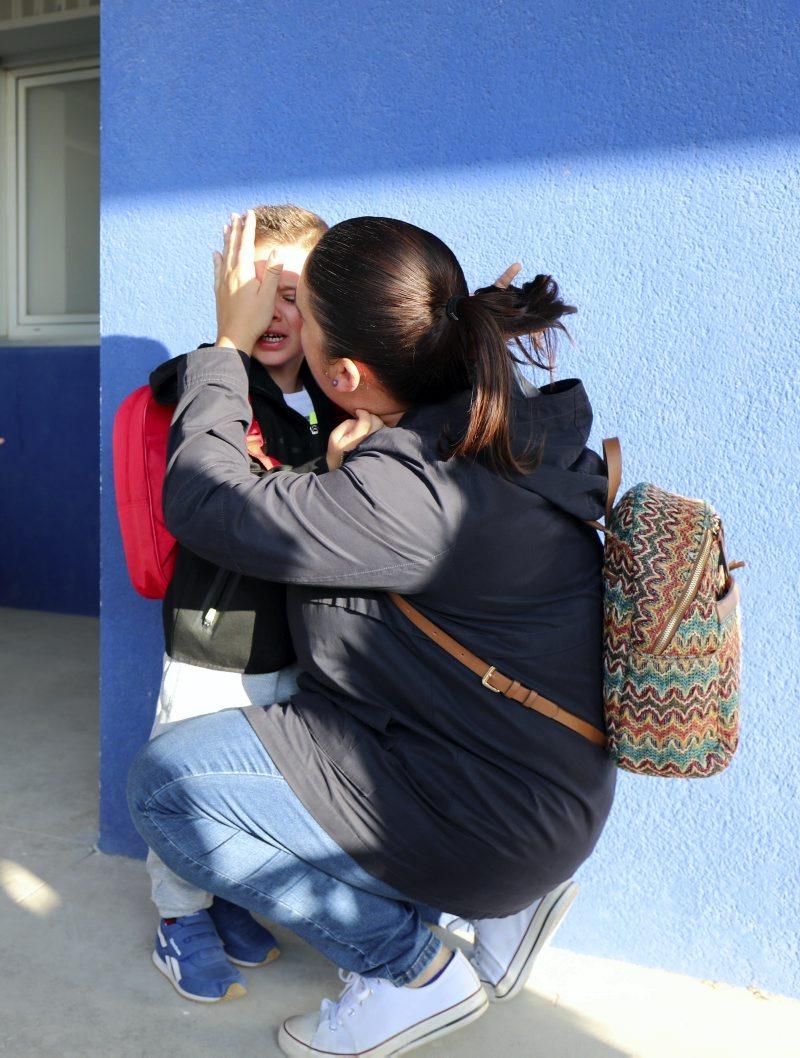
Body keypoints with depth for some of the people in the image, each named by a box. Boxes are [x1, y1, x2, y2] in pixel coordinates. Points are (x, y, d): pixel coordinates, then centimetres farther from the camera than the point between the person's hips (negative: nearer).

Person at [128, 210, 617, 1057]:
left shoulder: (407, 494, -32)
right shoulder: (511, 424, -3)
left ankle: (413, 971, 2)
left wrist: (228, 344, -11)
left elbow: (204, 502, -23)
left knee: (165, 782, -9)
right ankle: (497, 896, 21)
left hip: (492, 820, -9)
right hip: (540, 781, 9)